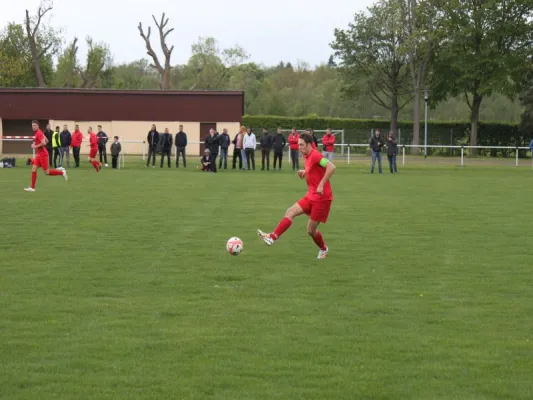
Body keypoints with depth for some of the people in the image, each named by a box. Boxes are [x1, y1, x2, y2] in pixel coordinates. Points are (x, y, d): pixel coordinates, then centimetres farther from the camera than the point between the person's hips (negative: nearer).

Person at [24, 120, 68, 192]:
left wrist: (35, 146, -17)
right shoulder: (37, 133, 12)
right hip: (39, 155, 9)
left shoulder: (39, 133, -17)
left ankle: (61, 172, 11)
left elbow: (44, 143, -28)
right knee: (33, 170, 4)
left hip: (43, 155, -9)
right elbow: (46, 141, 20)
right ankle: (32, 188, 4)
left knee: (47, 172, -4)